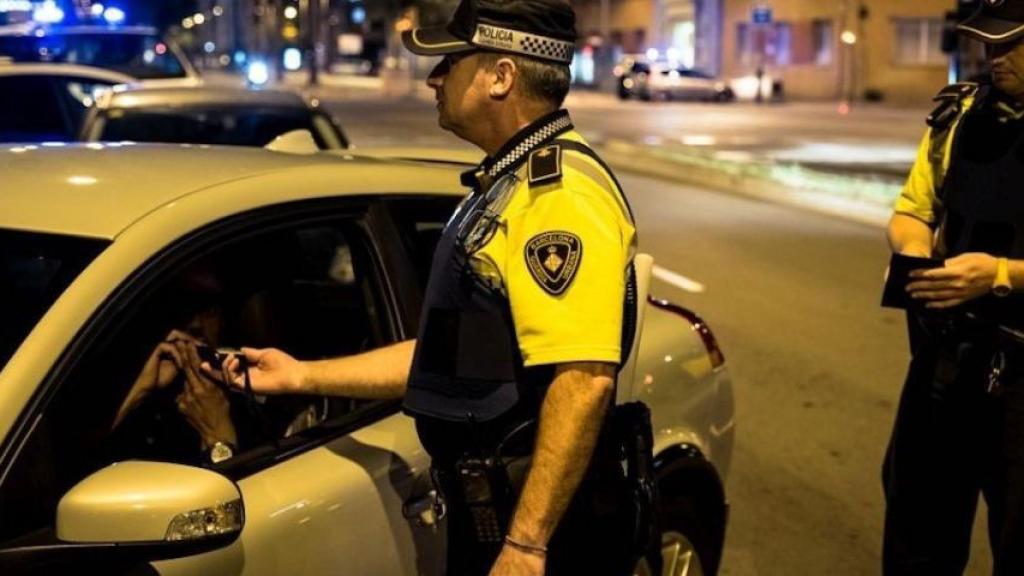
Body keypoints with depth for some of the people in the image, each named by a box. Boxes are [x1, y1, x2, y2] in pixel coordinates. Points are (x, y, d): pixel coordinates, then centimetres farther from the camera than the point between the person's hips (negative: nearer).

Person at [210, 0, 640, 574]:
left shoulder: (562, 193, -18)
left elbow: (583, 380, -27)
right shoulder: (509, 184, 15)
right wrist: (302, 375, 18)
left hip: (542, 524, -10)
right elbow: (452, 353, 18)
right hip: (488, 511, 10)